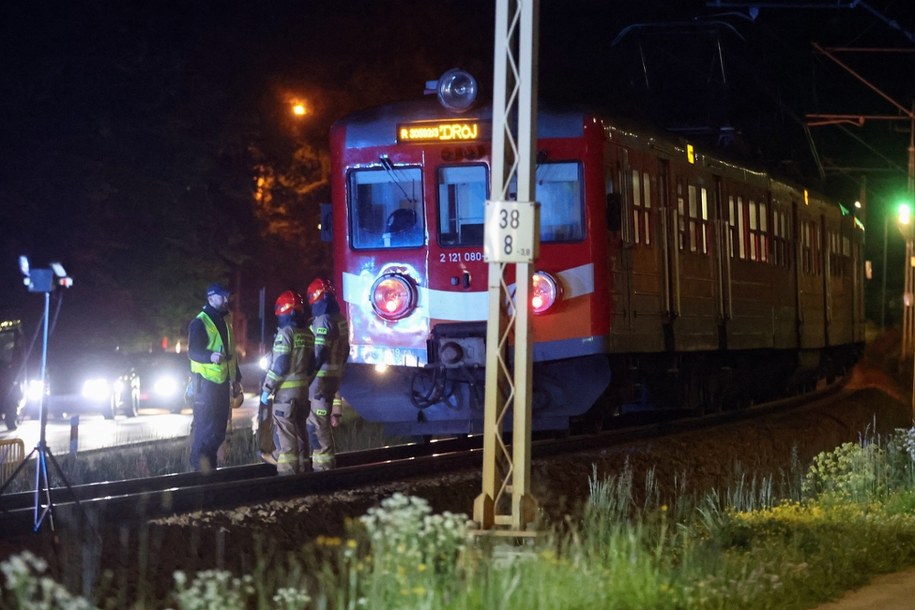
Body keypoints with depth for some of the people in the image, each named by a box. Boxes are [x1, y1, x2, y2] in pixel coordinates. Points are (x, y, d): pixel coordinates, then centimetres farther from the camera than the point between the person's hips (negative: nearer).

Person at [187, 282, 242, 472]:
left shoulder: (225, 321, 17)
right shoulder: (200, 323, -10)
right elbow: (193, 351, -17)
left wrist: (236, 379, 21)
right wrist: (210, 356, -36)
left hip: (222, 381, 8)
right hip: (206, 382, -8)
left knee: (219, 427, 9)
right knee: (205, 425, -12)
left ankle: (209, 463, 17)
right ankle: (199, 464, -12)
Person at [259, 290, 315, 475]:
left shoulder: (285, 333, -13)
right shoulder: (308, 335, 9)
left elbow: (279, 366, -16)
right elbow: (311, 365, 14)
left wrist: (266, 390, -10)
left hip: (286, 392, -7)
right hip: (303, 390, 7)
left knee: (286, 435, -6)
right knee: (300, 432, 14)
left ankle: (286, 472, -7)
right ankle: (302, 469, 19)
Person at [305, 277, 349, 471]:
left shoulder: (324, 321, -17)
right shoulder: (340, 319, 11)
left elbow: (318, 353, -22)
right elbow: (345, 350, 19)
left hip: (321, 377, -9)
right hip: (335, 375, 9)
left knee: (318, 421, -5)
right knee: (322, 419, 17)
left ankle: (324, 462, -4)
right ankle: (324, 458, 21)